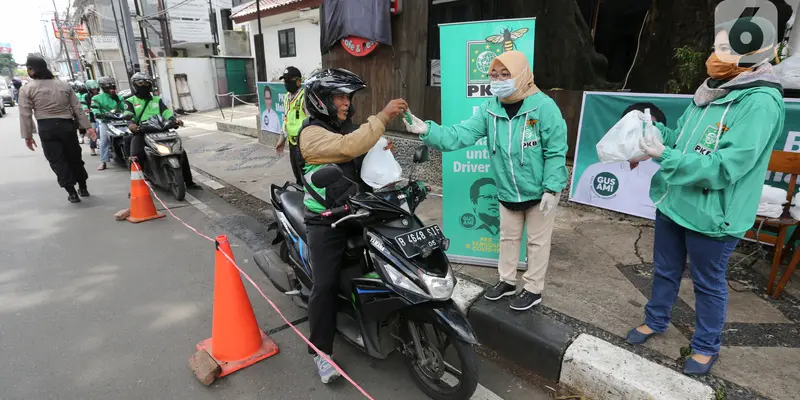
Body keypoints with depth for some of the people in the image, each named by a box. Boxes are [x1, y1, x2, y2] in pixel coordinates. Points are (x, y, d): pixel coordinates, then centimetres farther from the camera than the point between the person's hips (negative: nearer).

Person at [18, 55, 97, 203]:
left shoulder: (27, 89, -2)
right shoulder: (64, 85, 7)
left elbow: (25, 115, -4)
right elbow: (77, 108, 5)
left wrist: (28, 136, 2)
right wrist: (87, 126, 7)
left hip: (46, 128, -3)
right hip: (67, 125, 3)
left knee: (57, 161, 3)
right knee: (74, 157, 14)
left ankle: (72, 193, 0)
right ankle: (83, 188, 23)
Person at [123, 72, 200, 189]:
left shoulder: (157, 100, 21)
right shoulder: (130, 101, 12)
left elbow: (165, 111, 4)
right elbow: (128, 115, -7)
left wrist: (174, 119, -19)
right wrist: (131, 123, -32)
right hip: (141, 133, -3)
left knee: (181, 152, -7)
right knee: (136, 157, -27)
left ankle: (189, 181, 2)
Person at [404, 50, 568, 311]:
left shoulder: (544, 106, -19)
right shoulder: (490, 109, -6)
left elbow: (556, 152, -17)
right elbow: (460, 135, -16)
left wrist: (551, 189, -20)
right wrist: (427, 130, -29)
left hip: (540, 192, -4)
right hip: (507, 192, 5)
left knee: (537, 241, 11)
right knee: (508, 237, 19)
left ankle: (533, 289, 30)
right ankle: (507, 281, 39)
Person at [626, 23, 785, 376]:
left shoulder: (760, 102, -18)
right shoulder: (709, 94, 6)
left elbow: (727, 166, -25)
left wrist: (665, 157, -26)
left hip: (711, 215, -7)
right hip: (673, 203, 7)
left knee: (708, 284, 12)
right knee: (665, 271, 21)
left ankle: (706, 346, 33)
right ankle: (655, 321, 42)